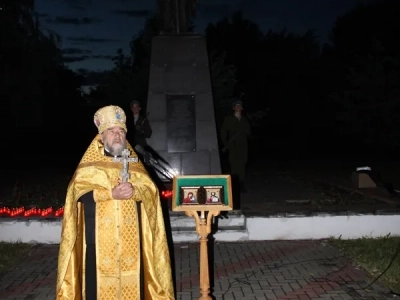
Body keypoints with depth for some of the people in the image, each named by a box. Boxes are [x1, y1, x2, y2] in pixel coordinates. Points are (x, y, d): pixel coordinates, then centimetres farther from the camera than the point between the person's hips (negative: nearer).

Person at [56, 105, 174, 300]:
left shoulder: (133, 162, 13)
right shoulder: (89, 163, 5)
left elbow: (150, 190, 2)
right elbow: (80, 191, -9)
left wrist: (134, 191, -19)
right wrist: (111, 193, -20)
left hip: (130, 238, 3)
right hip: (99, 238, -2)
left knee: (132, 279, 4)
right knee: (100, 280, -2)